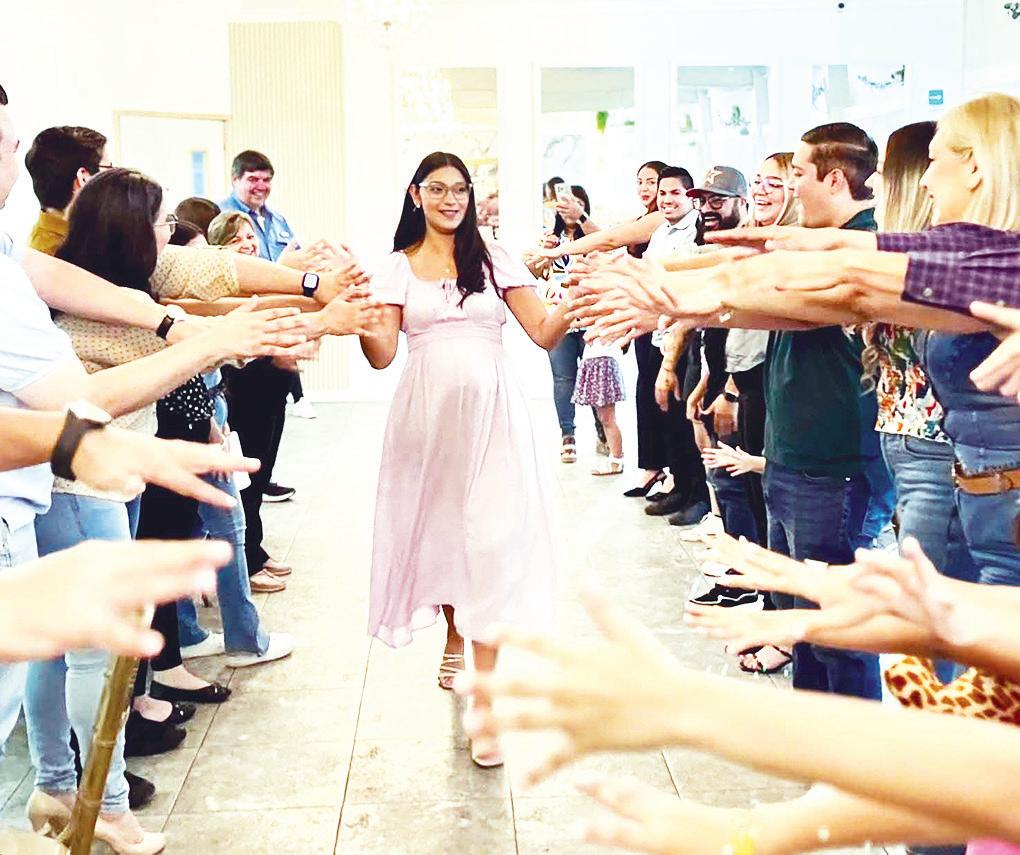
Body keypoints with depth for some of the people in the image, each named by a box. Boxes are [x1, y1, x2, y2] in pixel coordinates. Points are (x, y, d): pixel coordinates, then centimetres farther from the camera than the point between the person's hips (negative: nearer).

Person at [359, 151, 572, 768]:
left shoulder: (495, 260, 6)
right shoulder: (399, 267, 8)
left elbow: (545, 334, 1)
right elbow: (382, 356, 0)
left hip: (489, 410, -2)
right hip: (426, 412, 2)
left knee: (489, 541, -8)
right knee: (438, 529, 11)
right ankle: (454, 637, 41)